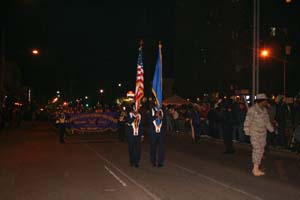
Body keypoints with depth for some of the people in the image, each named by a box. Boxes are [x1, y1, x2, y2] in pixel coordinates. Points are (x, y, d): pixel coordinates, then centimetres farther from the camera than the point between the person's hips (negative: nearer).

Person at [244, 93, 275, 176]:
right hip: (255, 133, -7)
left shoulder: (264, 109, 9)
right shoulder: (252, 109, -14)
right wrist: (247, 132, -14)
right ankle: (255, 169, 1)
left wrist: (271, 129, 17)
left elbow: (267, 121, 19)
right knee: (257, 150, -8)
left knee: (261, 150, 9)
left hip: (263, 133, 8)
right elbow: (247, 121, -13)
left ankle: (256, 168, 18)